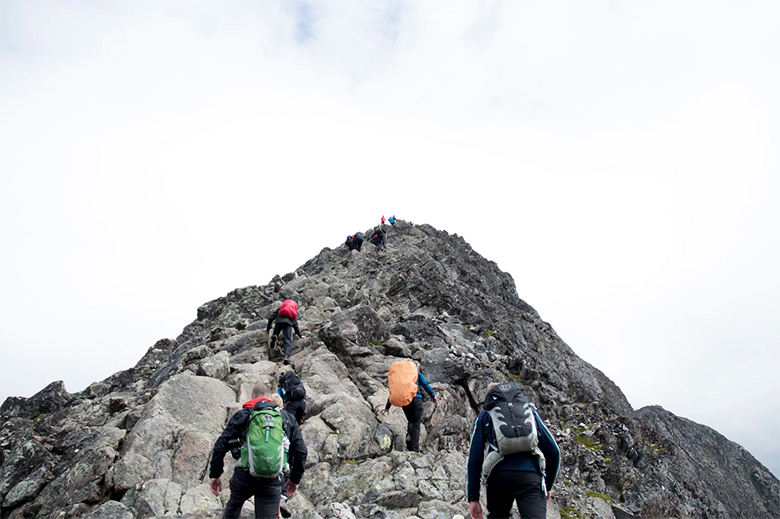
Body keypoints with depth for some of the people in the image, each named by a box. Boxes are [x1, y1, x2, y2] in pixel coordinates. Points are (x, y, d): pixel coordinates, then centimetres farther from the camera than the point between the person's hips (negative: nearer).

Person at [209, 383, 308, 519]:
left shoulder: (243, 415, 9)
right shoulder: (288, 418, 14)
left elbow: (221, 445, 3)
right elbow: (301, 451, 10)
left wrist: (215, 474, 12)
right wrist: (295, 479, 20)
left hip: (244, 477, 0)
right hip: (273, 482, 0)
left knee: (233, 506, 29)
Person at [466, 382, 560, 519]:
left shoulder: (484, 415, 19)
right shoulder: (529, 409, 24)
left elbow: (474, 458, 10)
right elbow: (553, 450, 19)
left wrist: (473, 498, 12)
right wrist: (548, 486, 29)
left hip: (498, 477, 0)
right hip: (531, 477, 0)